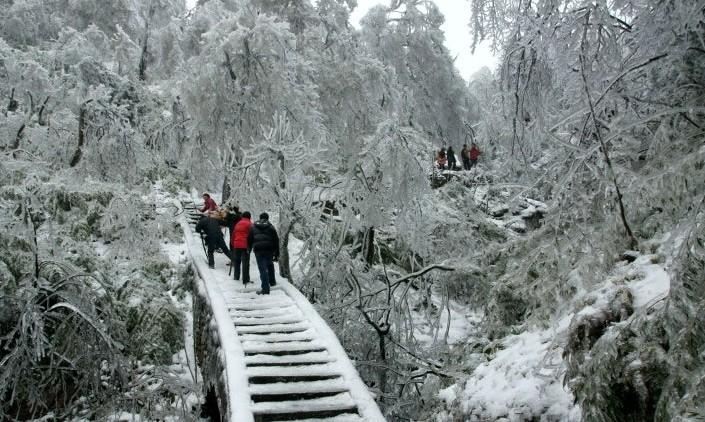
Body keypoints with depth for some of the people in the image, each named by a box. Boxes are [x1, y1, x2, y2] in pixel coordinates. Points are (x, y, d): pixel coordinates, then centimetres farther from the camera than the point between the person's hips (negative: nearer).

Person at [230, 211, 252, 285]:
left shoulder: (238, 224, 16)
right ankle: (245, 280, -9)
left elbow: (233, 235, 19)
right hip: (245, 246, -6)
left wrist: (232, 244, 26)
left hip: (236, 245, 6)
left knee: (237, 262, 19)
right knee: (245, 263, -6)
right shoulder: (249, 224, -4)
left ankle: (236, 277, 28)